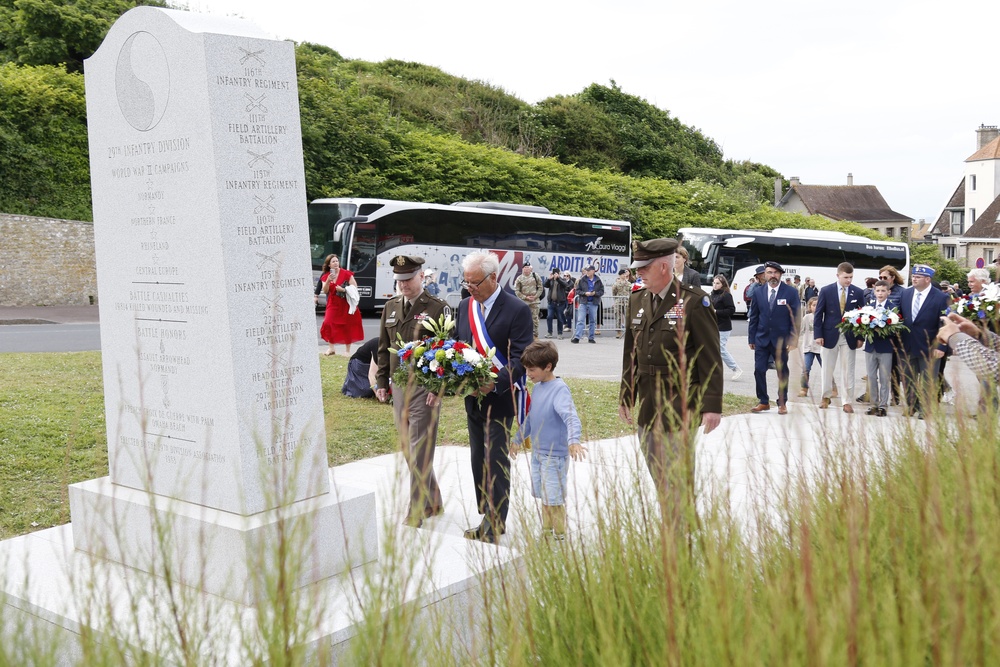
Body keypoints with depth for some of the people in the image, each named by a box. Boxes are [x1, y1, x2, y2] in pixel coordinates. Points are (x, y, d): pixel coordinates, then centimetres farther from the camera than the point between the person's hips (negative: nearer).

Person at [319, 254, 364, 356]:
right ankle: (331, 348, -2)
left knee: (347, 326, 3)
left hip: (345, 304, -3)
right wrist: (328, 281, -18)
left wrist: (343, 289, -20)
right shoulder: (327, 276, 5)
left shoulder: (346, 274, -6)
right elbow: (325, 291, -3)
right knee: (329, 323, -12)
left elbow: (354, 287, -7)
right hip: (333, 304, 3)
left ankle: (348, 350, 14)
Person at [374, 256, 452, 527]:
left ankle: (416, 512, 2)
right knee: (407, 448, 13)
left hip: (425, 388, -6)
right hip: (398, 387, 7)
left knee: (420, 451, -5)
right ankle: (433, 501, 26)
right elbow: (384, 348, 17)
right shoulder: (391, 307, 11)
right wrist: (381, 382, 12)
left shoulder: (438, 308, -6)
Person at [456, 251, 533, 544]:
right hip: (472, 397, 7)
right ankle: (488, 517, 24)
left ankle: (494, 525, 4)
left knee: (496, 460, -4)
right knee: (479, 460, 13)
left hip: (500, 398, -7)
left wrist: (494, 384, -26)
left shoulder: (517, 310, -11)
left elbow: (520, 358, -15)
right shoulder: (465, 307, 9)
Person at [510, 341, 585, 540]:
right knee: (543, 497, 16)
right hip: (537, 453, 8)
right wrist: (518, 439, 27)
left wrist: (573, 441, -48)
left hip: (555, 456, -8)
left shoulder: (559, 389, -18)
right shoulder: (537, 388, 7)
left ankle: (560, 536, 12)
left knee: (554, 500, -1)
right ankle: (546, 533, 28)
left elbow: (571, 417, -32)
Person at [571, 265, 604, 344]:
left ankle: (591, 338, 17)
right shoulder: (582, 279, -1)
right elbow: (577, 290, 2)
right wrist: (585, 293, -15)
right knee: (580, 320, -6)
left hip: (593, 303, 1)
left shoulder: (598, 280, 1)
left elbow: (602, 291, 4)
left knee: (593, 321, 8)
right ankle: (577, 337, -9)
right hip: (583, 302, -1)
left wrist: (595, 293, -15)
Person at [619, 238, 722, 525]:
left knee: (678, 482, -3)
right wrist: (625, 397, 18)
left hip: (679, 407, -6)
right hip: (645, 408, 7)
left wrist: (712, 406, -14)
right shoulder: (637, 301, 11)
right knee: (659, 482, 14)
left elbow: (711, 358, -10)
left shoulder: (694, 302, -9)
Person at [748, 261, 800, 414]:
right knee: (759, 370, 0)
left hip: (781, 340, -2)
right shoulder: (758, 292, 4)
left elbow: (795, 317, -4)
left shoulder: (790, 292, -3)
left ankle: (782, 403, 19)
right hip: (762, 339, 2)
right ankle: (763, 402, 14)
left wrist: (793, 339, -10)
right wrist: (751, 338, 3)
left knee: (782, 372, 7)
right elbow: (753, 317, 7)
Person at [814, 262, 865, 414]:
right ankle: (826, 397, 26)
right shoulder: (826, 291, -3)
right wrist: (818, 335, -7)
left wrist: (861, 337, -2)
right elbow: (818, 314, -1)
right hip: (830, 335, 0)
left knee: (848, 370, 2)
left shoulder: (858, 292, 0)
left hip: (850, 337, 0)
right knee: (827, 369, 10)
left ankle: (847, 401, 9)